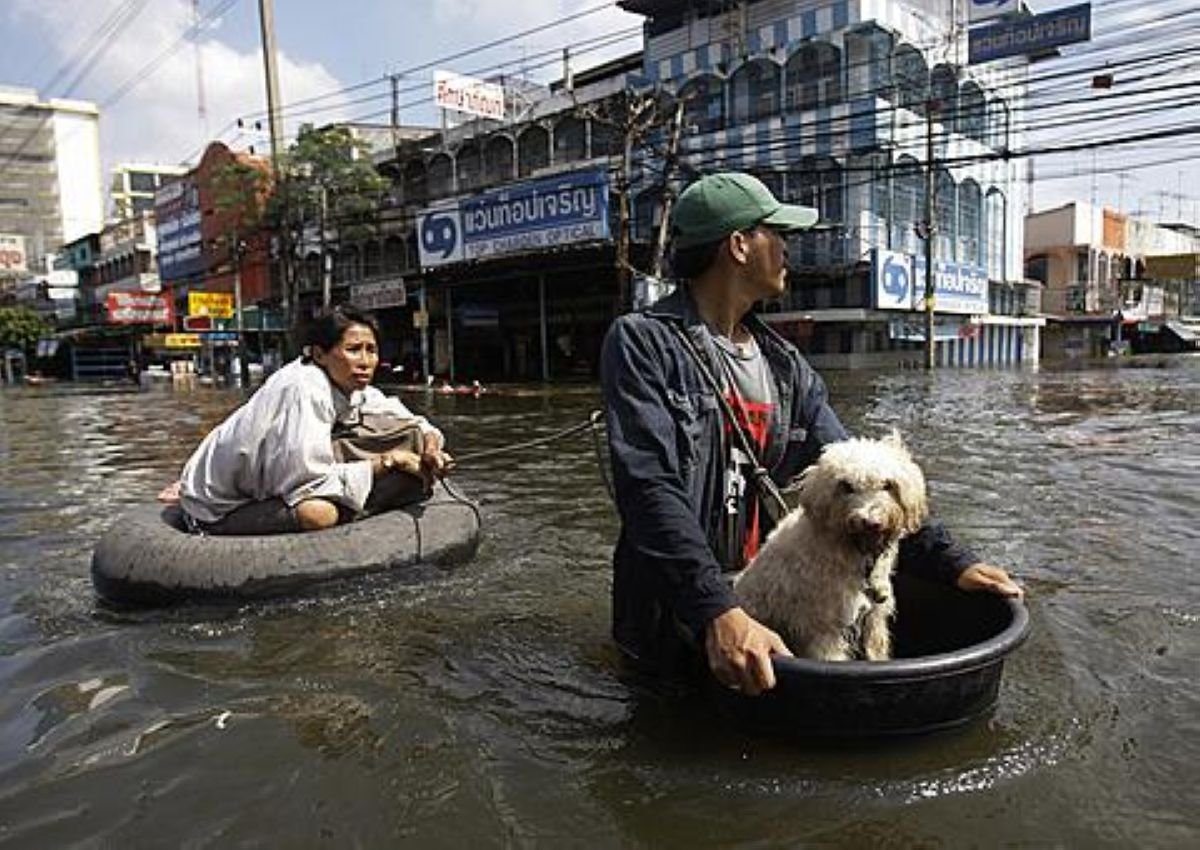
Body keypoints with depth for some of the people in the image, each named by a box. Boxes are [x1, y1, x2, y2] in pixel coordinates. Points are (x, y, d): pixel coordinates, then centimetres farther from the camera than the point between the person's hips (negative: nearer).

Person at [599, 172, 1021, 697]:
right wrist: (717, 612, -34)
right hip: (674, 624, -5)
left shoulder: (784, 365, 7)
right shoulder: (642, 343, -13)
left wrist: (950, 560, -5)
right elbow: (650, 490, -25)